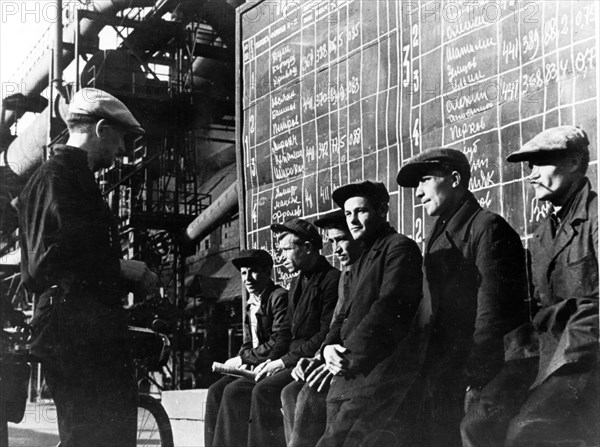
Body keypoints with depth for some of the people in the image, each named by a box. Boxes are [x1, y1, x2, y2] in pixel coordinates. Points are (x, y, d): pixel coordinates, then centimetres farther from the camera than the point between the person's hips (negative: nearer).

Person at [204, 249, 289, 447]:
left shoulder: (280, 297, -11)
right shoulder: (251, 304, 17)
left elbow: (279, 344, -18)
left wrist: (243, 358, -12)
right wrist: (239, 362, -1)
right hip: (254, 366, 8)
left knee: (233, 391, -25)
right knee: (216, 390, -10)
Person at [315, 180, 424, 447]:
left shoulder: (400, 248, 0)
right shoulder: (361, 261, 28)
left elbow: (388, 307, -13)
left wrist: (349, 354, -18)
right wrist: (329, 347, 1)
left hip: (375, 372, -8)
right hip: (347, 372, 9)